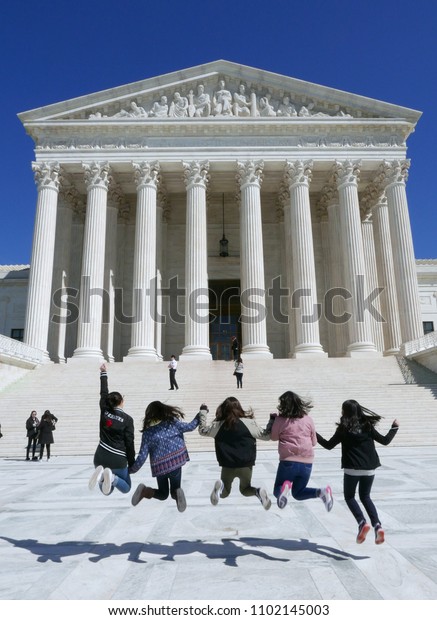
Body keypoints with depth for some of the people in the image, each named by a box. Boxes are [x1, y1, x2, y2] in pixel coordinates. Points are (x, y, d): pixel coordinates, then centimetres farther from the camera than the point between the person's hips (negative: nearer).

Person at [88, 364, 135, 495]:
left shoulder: (104, 412, 1)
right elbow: (129, 443, -9)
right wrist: (132, 464, 2)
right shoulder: (127, 419, -9)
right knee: (126, 488, 18)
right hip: (118, 460, -4)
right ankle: (112, 477, -18)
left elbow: (103, 393, 14)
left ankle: (102, 474, -17)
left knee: (107, 491, 19)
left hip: (100, 458, 4)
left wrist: (103, 373, 24)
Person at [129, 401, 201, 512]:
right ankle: (177, 492, -17)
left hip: (159, 466, 2)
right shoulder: (172, 422, -2)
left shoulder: (147, 432, 0)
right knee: (174, 490, 19)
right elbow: (190, 426, 6)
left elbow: (142, 456, -1)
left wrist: (131, 470, 12)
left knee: (162, 494, 23)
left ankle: (145, 491, -6)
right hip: (175, 461, -2)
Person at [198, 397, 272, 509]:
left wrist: (203, 411, 22)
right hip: (246, 465, 0)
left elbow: (202, 430, 13)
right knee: (245, 489, 26)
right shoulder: (249, 423, -8)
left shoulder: (218, 425, -4)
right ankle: (258, 491, -10)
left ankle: (220, 486, -17)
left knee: (224, 493, 21)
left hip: (227, 466, 0)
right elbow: (266, 435, 1)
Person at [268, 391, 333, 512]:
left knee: (277, 491, 14)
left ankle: (284, 488, -23)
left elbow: (274, 437, 10)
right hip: (307, 463, 4)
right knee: (298, 493, 22)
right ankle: (321, 492, -6)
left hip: (288, 462, -4)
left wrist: (272, 421, 19)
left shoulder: (280, 420, -4)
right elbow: (314, 442, 12)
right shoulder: (308, 419, 5)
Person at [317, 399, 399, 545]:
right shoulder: (367, 426, 4)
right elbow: (385, 440, 8)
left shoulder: (343, 428, -4)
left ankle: (362, 523, -7)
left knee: (349, 497, 15)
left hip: (352, 469, -4)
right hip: (369, 469, 4)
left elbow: (329, 445, 1)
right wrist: (394, 428, 23)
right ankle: (377, 526, 1)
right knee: (365, 497, 20)